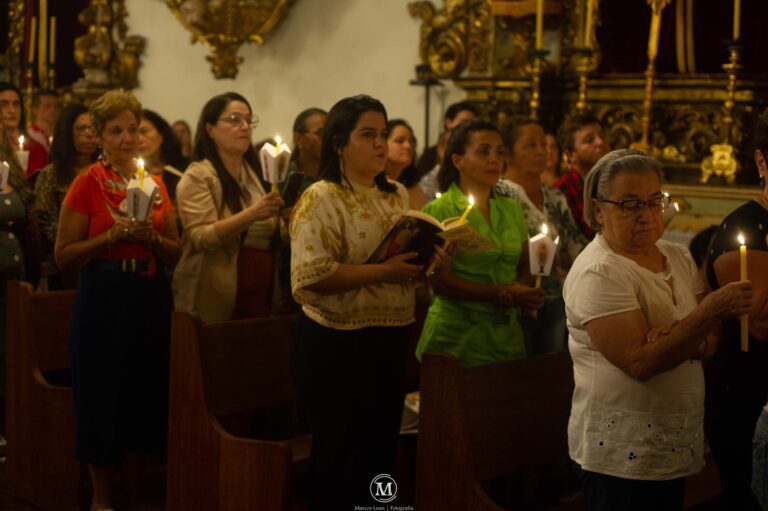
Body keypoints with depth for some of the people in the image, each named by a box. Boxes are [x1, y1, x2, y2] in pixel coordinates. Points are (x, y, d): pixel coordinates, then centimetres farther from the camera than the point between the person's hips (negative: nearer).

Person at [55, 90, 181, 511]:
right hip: (102, 299, -4)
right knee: (103, 396, 3)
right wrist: (113, 235, -17)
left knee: (147, 394, 10)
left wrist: (152, 238, -8)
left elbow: (176, 254, 12)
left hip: (151, 298, 4)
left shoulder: (155, 183, 8)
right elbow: (63, 256, -7)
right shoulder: (87, 184, -5)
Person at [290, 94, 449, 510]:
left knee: (382, 447, 17)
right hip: (337, 344, -7)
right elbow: (311, 275, -23)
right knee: (339, 455, 5)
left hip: (391, 338, 7)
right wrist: (382, 272, -24)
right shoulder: (321, 198, -13)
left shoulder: (397, 195, 11)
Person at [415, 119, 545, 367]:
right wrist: (499, 293, -19)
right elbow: (440, 281, -13)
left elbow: (525, 265, 12)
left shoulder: (512, 208, 11)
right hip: (457, 336, -5)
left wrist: (522, 289, -11)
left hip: (507, 334, 5)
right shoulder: (440, 210, -6)